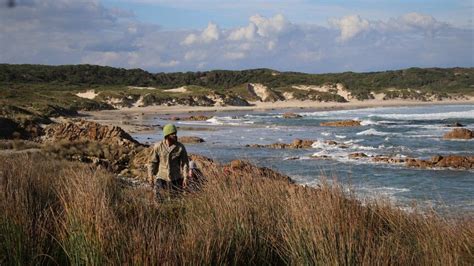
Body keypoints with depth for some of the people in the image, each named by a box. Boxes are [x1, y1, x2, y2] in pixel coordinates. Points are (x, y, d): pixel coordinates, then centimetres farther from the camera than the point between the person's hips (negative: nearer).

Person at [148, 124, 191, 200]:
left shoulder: (180, 147, -8)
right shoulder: (158, 146, -9)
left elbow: (185, 163, -2)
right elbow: (152, 161, 2)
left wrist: (185, 177, -5)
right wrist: (151, 175, 5)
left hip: (176, 179, 1)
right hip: (161, 177, 0)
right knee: (160, 198, 2)